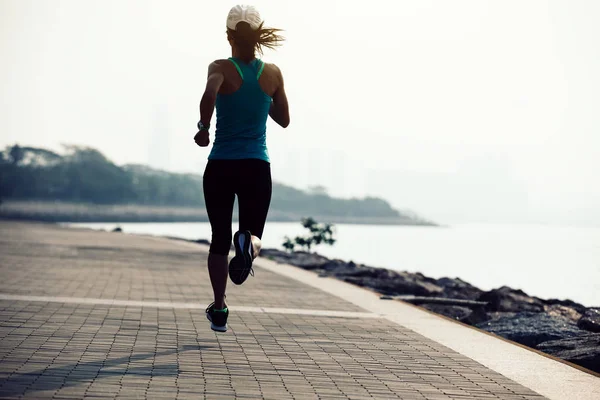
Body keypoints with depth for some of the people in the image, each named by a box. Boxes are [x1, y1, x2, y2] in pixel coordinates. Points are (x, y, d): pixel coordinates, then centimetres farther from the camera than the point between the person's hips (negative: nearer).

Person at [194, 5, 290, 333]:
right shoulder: (272, 73, 3)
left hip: (221, 167, -1)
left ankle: (219, 310, 17)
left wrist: (203, 129, -14)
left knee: (219, 240, 14)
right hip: (257, 168, 1)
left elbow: (209, 96, -28)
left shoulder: (222, 68, -5)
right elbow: (284, 119, 12)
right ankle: (248, 245, -31)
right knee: (253, 236, 8)